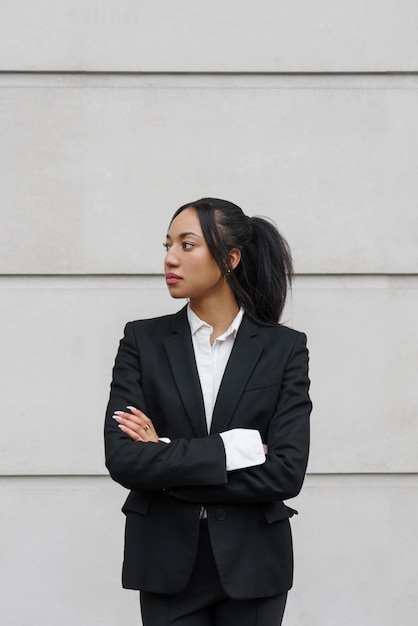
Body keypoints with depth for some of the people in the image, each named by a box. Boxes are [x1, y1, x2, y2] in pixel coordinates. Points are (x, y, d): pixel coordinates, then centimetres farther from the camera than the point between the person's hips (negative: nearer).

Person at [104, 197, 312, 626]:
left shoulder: (284, 348, -2)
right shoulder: (143, 341, 1)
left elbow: (286, 473, -12)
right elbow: (121, 459, -10)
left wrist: (166, 459, -12)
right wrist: (231, 449, -17)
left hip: (252, 564, -1)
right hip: (168, 564, 1)